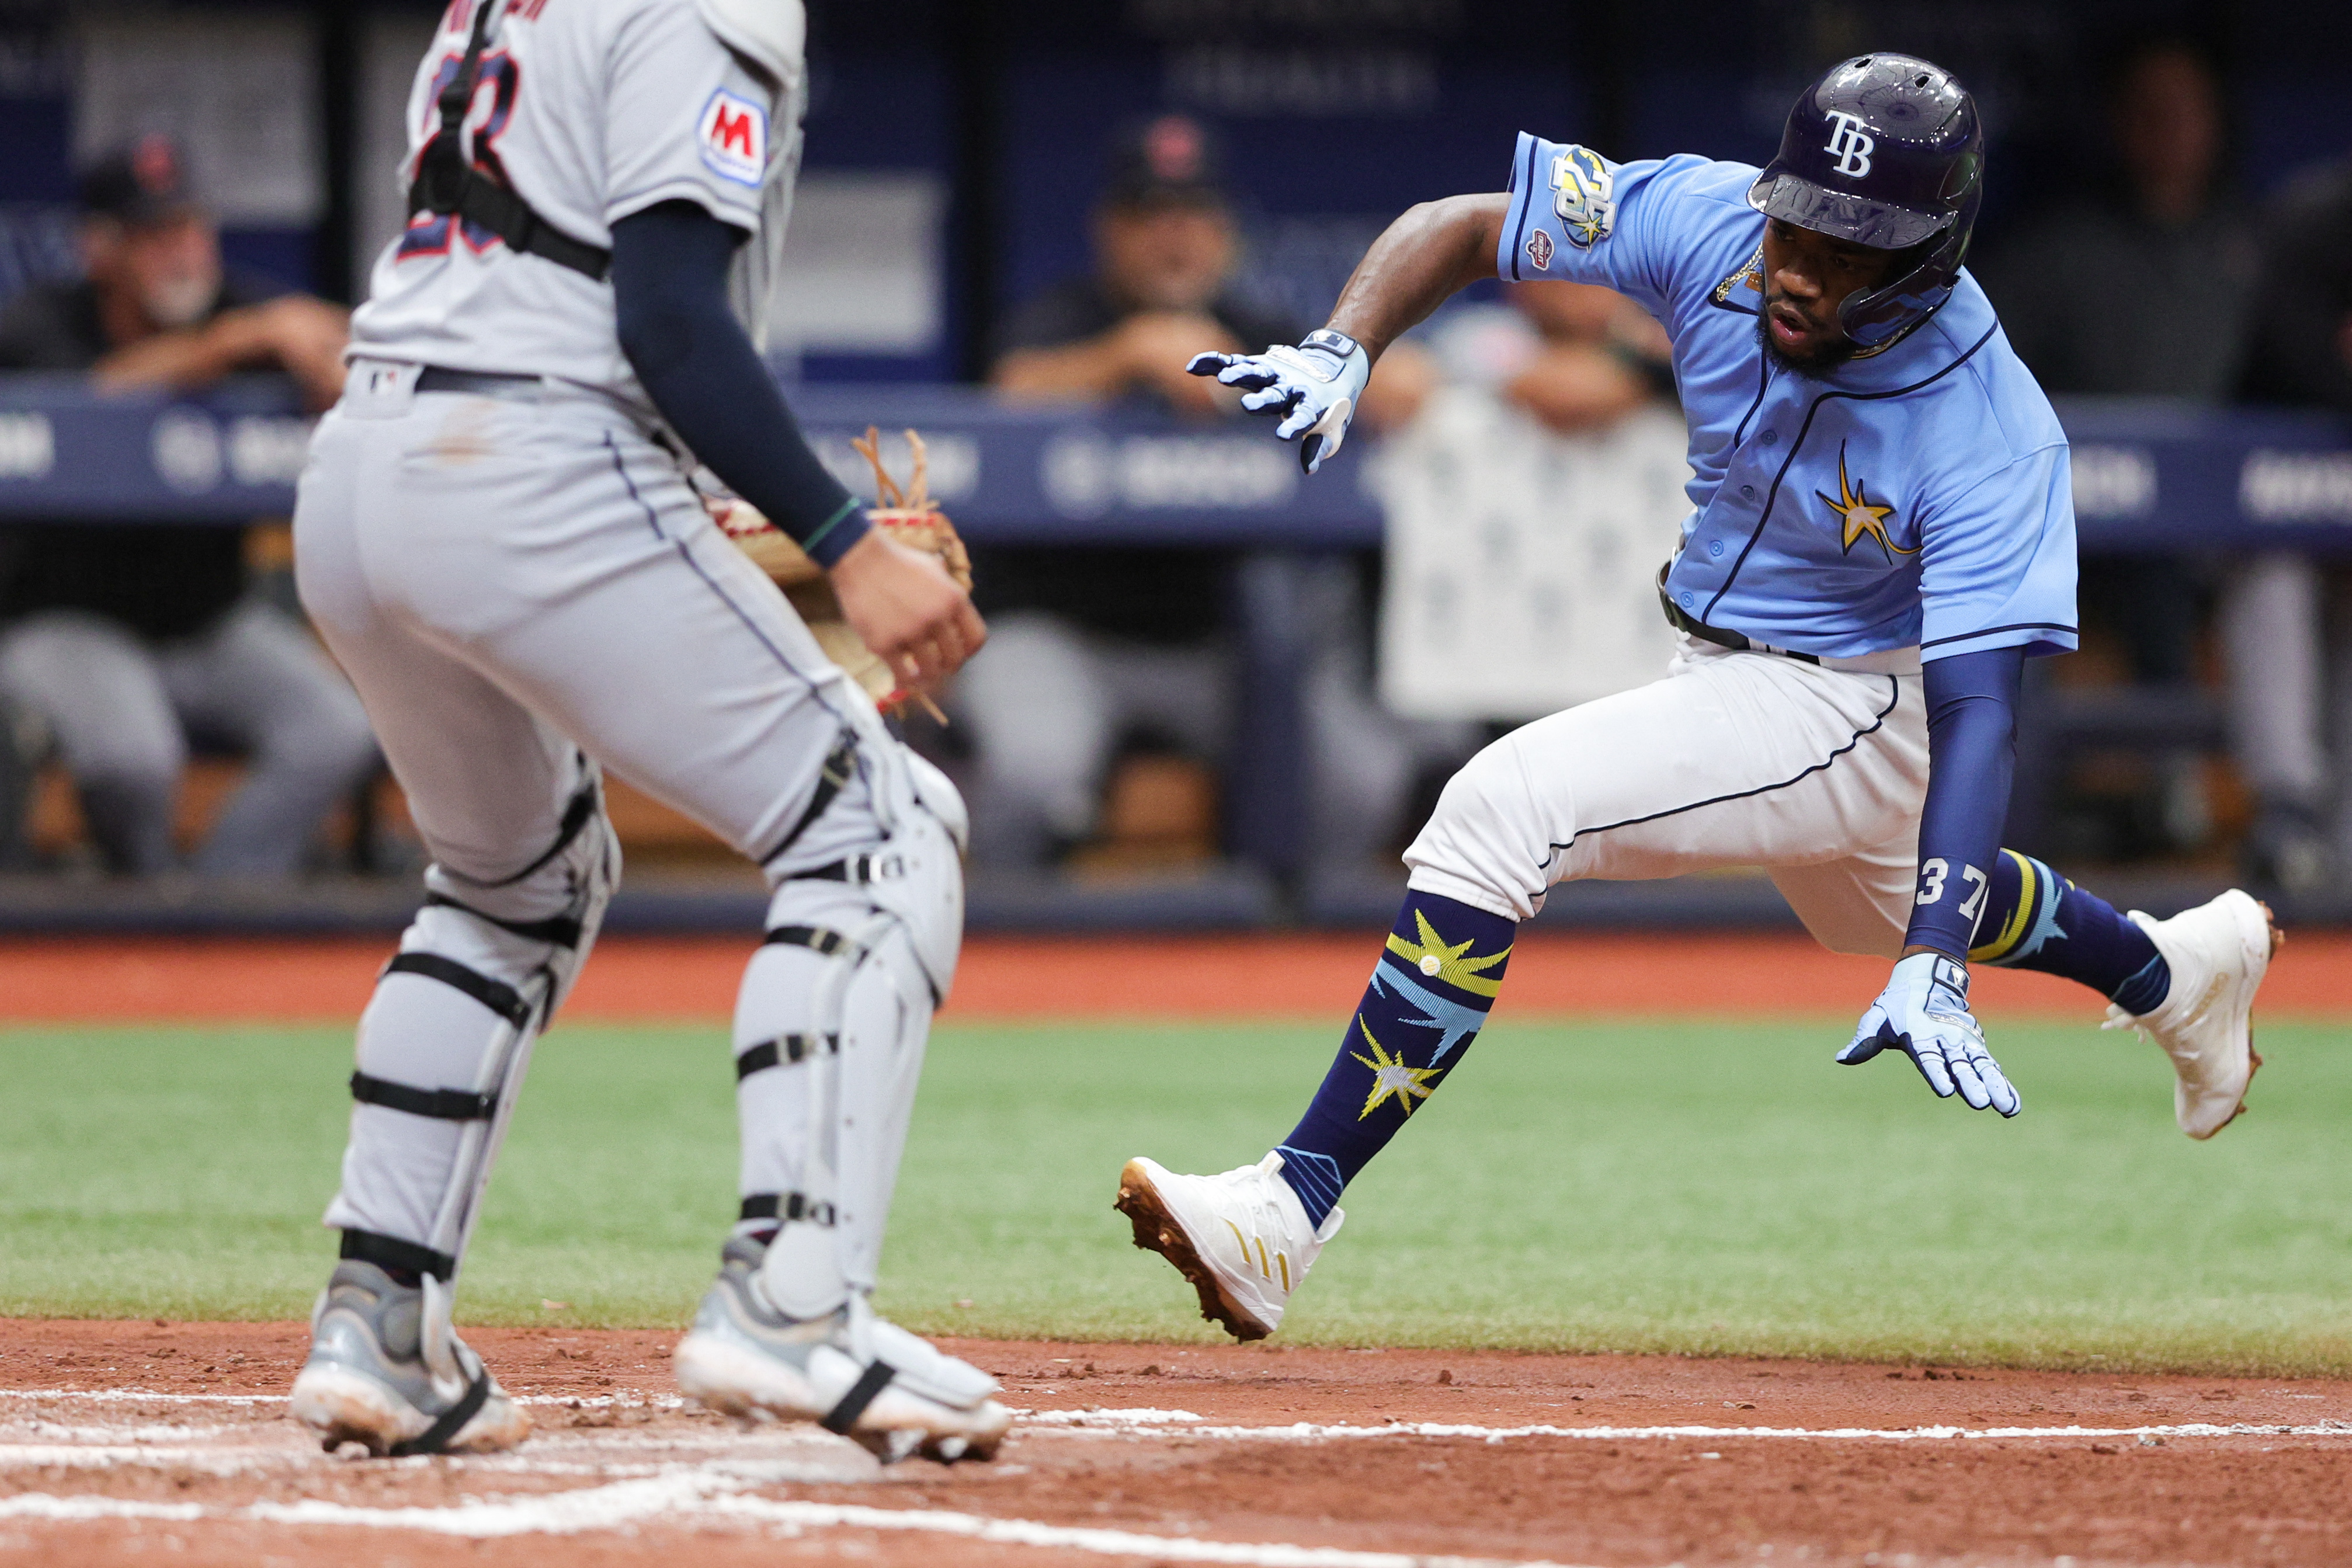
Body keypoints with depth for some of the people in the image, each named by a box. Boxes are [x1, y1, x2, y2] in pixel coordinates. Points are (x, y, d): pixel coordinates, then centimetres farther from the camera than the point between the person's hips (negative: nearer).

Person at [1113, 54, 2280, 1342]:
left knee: (1504, 806, -26)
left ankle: (1290, 1213, -27)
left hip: (1855, 710, -8)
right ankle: (2181, 970, 64)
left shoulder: (1993, 437, -33)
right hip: (1725, 666, 8)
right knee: (1884, 896, 36)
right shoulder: (1709, 225, -21)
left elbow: (1977, 706, -35)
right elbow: (1457, 226, -13)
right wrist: (1340, 353, -34)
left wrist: (1936, 970, -44)